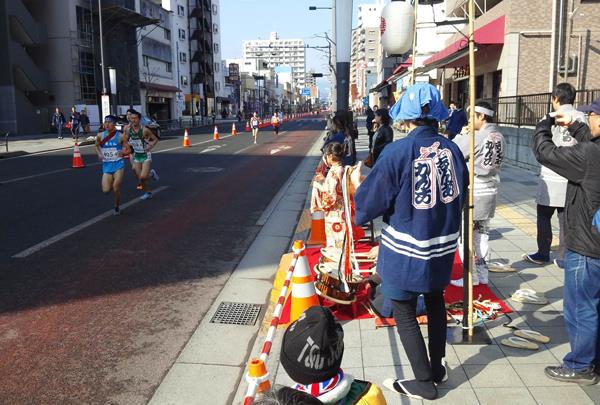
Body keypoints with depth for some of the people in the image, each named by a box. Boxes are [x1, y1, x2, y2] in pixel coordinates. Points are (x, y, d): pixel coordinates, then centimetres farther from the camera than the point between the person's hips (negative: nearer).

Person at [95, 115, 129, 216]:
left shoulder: (120, 136, -5)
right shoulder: (100, 136, 1)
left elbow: (128, 149, 2)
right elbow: (97, 146, 19)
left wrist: (123, 152, -20)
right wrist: (99, 154, 0)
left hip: (118, 164, -2)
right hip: (106, 165, 2)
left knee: (116, 188, -10)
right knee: (106, 190, -9)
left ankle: (116, 208, 15)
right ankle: (112, 184, 29)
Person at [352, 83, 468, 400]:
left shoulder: (397, 151, -19)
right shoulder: (452, 149, -4)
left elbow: (370, 204, -14)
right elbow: (461, 196, 10)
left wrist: (358, 184, 6)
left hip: (406, 249, -6)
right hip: (443, 245, 6)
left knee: (405, 313, 10)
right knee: (436, 302, 25)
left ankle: (424, 381, 18)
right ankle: (438, 367, 39)